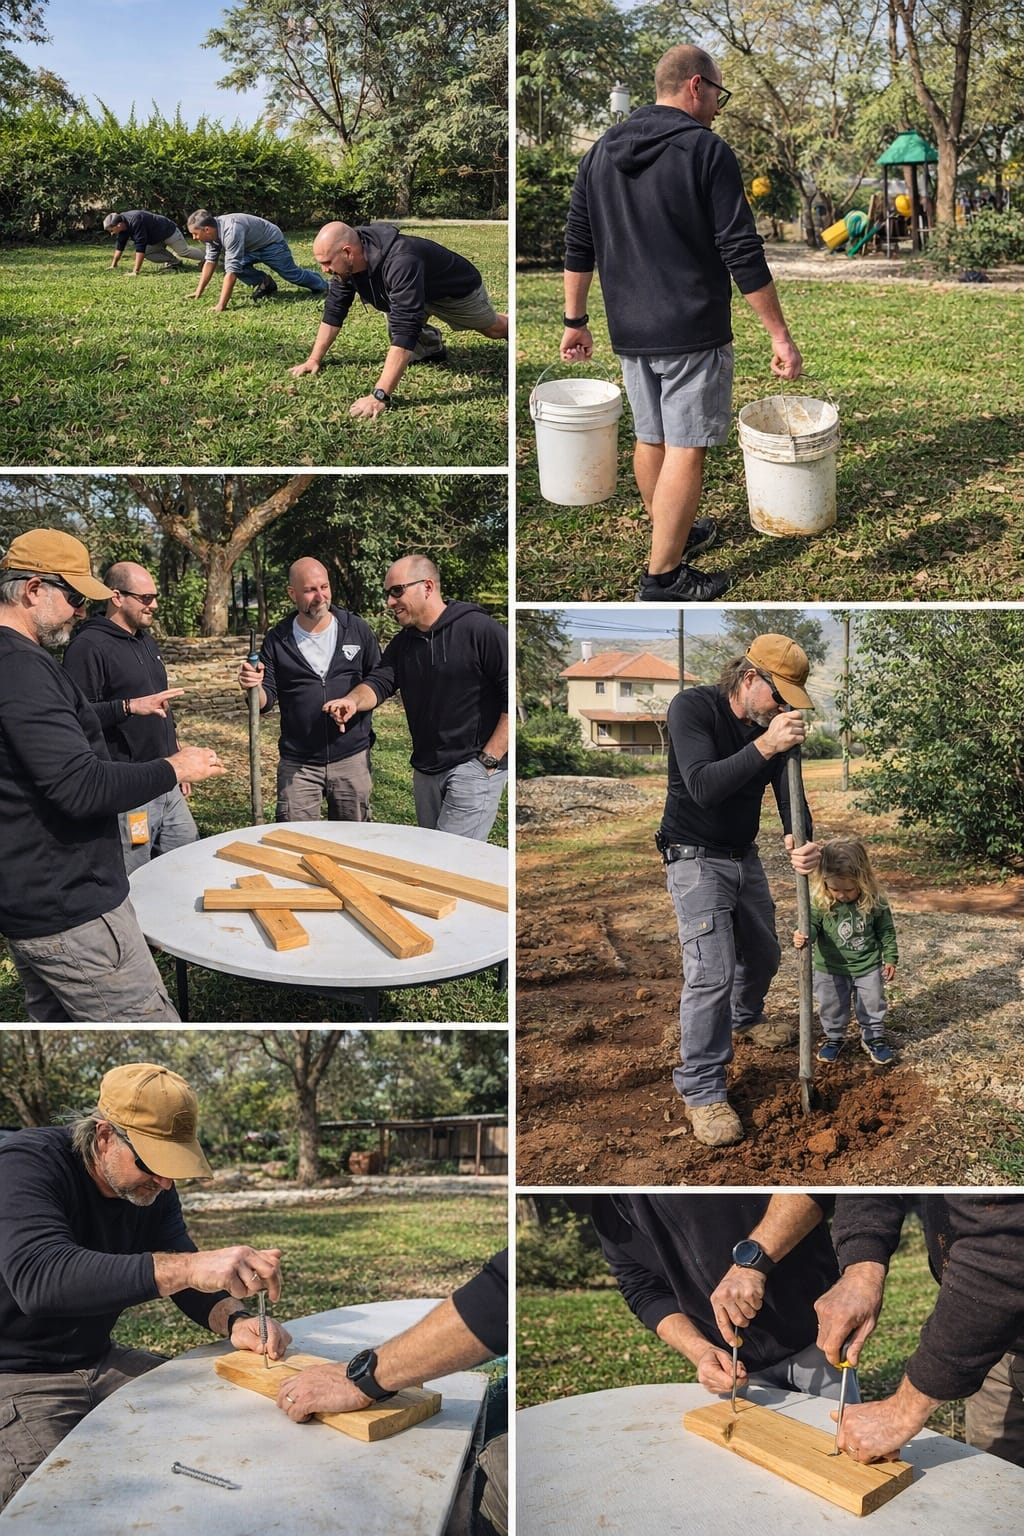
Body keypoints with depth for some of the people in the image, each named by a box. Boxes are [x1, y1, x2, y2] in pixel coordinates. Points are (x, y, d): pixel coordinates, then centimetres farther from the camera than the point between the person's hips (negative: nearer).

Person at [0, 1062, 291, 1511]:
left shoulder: (151, 1186, 1)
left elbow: (186, 1281, 2)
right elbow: (39, 1277, -39)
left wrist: (234, 1321, -22)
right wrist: (188, 1266, -49)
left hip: (98, 1362, 7)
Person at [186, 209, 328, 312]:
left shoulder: (230, 231, -41)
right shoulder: (213, 230, -15)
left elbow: (232, 271, -44)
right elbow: (210, 261, -4)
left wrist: (221, 305, -45)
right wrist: (199, 292, -7)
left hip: (271, 243, -7)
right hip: (252, 248, 7)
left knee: (292, 274, 8)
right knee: (237, 263, -17)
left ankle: (322, 285, 36)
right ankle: (264, 283, 7)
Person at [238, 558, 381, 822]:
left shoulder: (357, 630, 1)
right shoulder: (277, 641, 1)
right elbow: (266, 702, 1)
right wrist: (253, 687, -20)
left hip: (352, 758, 1)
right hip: (297, 764, 0)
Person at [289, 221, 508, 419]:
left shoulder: (400, 262, -50)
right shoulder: (345, 260, -27)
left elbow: (405, 331, -56)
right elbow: (335, 309, -13)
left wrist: (379, 396, -62)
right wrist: (314, 359, -16)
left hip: (456, 287, -5)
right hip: (419, 289, 5)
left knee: (493, 329, 18)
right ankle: (431, 346, 15)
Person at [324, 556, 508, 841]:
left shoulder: (480, 630, -13)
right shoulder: (402, 643, 11)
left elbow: (512, 696, -16)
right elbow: (379, 682, -2)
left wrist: (489, 758, -18)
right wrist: (353, 701, -25)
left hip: (473, 767, -8)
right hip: (425, 769, 8)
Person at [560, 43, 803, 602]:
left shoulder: (601, 151, 10)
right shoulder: (706, 150, -10)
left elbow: (578, 248, 12)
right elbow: (742, 253, -14)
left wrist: (575, 320, 20)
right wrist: (779, 335, -11)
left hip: (629, 331, 7)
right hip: (692, 331, -7)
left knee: (650, 439, 18)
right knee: (685, 450, -3)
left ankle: (674, 534, 37)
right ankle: (663, 577, -1)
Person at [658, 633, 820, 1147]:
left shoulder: (773, 724, -4)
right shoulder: (693, 707, -22)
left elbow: (788, 796, -8)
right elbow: (703, 787, -33)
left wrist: (801, 844, -29)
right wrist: (764, 747, -45)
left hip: (744, 855, 7)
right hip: (695, 858, -7)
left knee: (763, 954, 21)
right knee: (712, 972, -16)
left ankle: (745, 1019, 52)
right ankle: (702, 1090, -5)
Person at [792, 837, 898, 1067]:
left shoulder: (874, 902, -17)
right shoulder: (820, 902, -19)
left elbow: (886, 931, -4)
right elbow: (812, 924, -15)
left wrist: (890, 959, -1)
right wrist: (803, 936, -38)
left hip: (868, 967, 0)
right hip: (830, 968, 0)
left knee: (872, 1005, 15)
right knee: (831, 1007, 15)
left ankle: (873, 1036, 37)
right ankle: (834, 1037, 38)